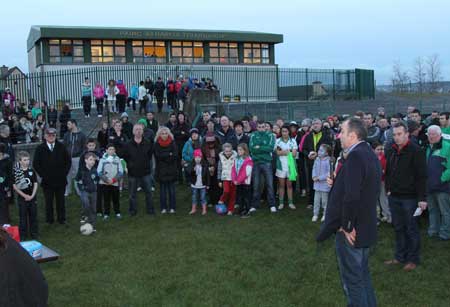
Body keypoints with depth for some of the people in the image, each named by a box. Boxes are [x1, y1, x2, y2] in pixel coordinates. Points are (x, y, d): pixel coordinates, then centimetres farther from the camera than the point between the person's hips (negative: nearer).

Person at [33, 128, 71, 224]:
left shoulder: (61, 147, 1)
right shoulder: (40, 148, -1)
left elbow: (68, 161, 6)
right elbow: (35, 164, -1)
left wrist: (64, 173, -2)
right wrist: (42, 174, -7)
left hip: (60, 180, 1)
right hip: (47, 180, -1)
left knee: (61, 201, 10)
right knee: (48, 201, 7)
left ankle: (61, 219, 21)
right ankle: (49, 219, 19)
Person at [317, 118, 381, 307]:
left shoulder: (355, 157, -23)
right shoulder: (369, 154, 8)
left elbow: (351, 197, -31)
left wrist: (346, 227, -20)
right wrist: (337, 183, 6)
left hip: (352, 230, -10)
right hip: (366, 227, 10)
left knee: (352, 280, 4)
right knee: (362, 274, 23)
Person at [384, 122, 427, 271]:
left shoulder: (416, 151, -11)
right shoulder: (391, 151, 8)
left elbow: (421, 176, -14)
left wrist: (422, 198, -17)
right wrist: (388, 189, 10)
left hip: (409, 197, -6)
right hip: (394, 197, 6)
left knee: (411, 229, 5)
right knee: (398, 228, 14)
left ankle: (413, 259, 17)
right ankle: (400, 257, 25)